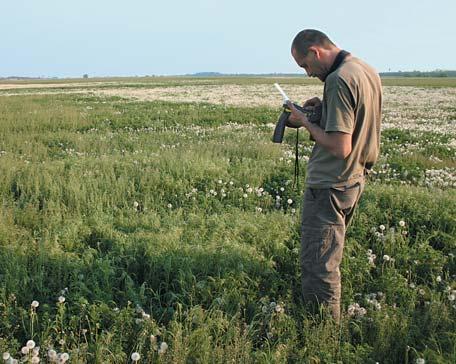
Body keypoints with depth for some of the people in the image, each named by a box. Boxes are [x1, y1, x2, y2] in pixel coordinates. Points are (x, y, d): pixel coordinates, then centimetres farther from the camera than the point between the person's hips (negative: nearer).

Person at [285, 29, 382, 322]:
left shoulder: (338, 80, -21)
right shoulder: (368, 71, 9)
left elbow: (340, 147, -26)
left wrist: (306, 122, -12)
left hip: (330, 186, -10)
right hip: (356, 179, 10)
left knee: (318, 266, -1)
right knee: (331, 256, 23)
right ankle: (331, 324, 37)